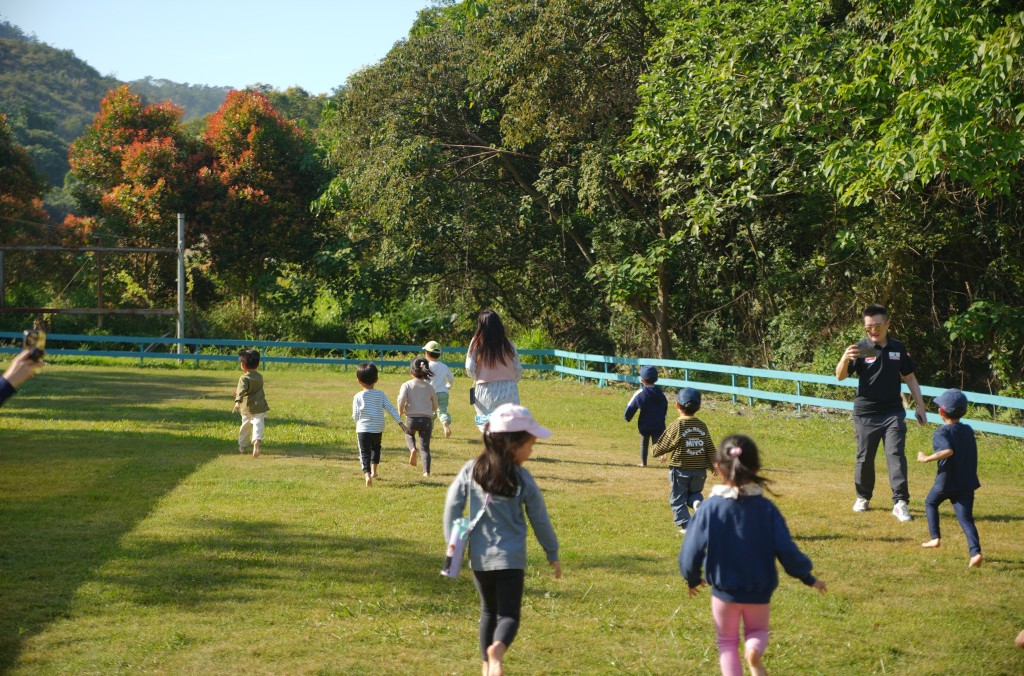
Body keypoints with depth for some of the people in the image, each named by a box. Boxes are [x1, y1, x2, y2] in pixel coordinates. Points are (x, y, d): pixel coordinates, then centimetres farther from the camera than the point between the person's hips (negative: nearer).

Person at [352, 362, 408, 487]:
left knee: (364, 453, -5)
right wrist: (401, 424, -2)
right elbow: (391, 409, -2)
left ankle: (367, 474, -26)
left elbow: (355, 416, -5)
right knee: (376, 448, 30)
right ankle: (374, 470, 28)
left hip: (363, 429, -3)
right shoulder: (380, 395, 1)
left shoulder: (358, 397, -6)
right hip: (378, 429, 3)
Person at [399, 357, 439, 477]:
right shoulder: (429, 387, 8)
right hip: (427, 419, 1)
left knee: (409, 434, 33)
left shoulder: (407, 385, -1)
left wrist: (401, 410, 2)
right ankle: (426, 471, -6)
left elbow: (401, 399, -17)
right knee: (425, 447, 9)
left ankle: (412, 449, 2)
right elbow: (435, 406, 13)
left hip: (412, 418, -1)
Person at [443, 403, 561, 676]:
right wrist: (552, 554, 12)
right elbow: (540, 520, 0)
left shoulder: (470, 470, -1)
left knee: (489, 611, 21)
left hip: (479, 557, 4)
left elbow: (452, 505, -1)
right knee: (509, 615, -3)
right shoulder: (523, 480, -8)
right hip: (511, 558, -4)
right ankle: (496, 650, -33)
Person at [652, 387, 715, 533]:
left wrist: (655, 450, 16)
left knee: (678, 500, 9)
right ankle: (697, 502, -8)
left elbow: (662, 446, -5)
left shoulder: (676, 426, -12)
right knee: (694, 493, 24)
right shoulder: (702, 426, 1)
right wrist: (713, 465, 16)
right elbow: (710, 448, 3)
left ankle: (685, 525, 2)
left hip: (680, 470, -4)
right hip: (700, 471, 4)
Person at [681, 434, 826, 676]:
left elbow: (691, 550, -12)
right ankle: (755, 651, -11)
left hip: (724, 590, -1)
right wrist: (808, 577, 5)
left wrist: (692, 578, 8)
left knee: (727, 641, 19)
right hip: (760, 591, 1)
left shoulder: (710, 508, -14)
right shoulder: (766, 509, -11)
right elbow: (786, 549, -11)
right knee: (758, 631, 24)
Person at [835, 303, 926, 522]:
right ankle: (863, 497, 27)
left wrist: (920, 406, 11)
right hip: (865, 413, -1)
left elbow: (910, 378, 15)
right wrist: (844, 359, -34)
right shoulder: (860, 349, -4)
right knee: (864, 458, 8)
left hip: (893, 413, 1)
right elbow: (840, 376, -13)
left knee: (896, 455, -9)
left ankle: (900, 502, -11)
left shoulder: (898, 348, 6)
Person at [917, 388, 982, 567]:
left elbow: (948, 451, -29)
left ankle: (935, 537, 23)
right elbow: (970, 454, 18)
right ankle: (975, 551, -20)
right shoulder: (968, 431, 9)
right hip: (967, 483, 4)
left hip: (946, 482, -4)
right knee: (966, 518, -1)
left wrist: (927, 458, -21)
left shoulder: (941, 433, -12)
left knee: (930, 502, 25)